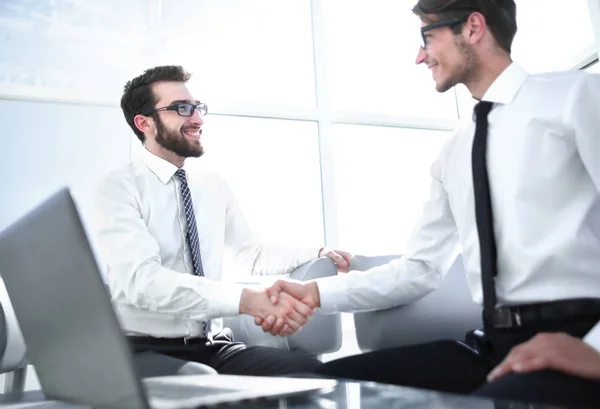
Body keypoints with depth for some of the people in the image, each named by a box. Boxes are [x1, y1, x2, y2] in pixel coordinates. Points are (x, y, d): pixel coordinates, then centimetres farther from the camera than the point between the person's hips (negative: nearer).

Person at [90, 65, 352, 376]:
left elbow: (254, 256, 20)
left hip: (213, 348, 7)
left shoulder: (214, 186, 12)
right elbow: (141, 280, -24)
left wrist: (319, 255, 2)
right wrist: (248, 300, -36)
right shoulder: (118, 188, -8)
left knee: (307, 370, -20)